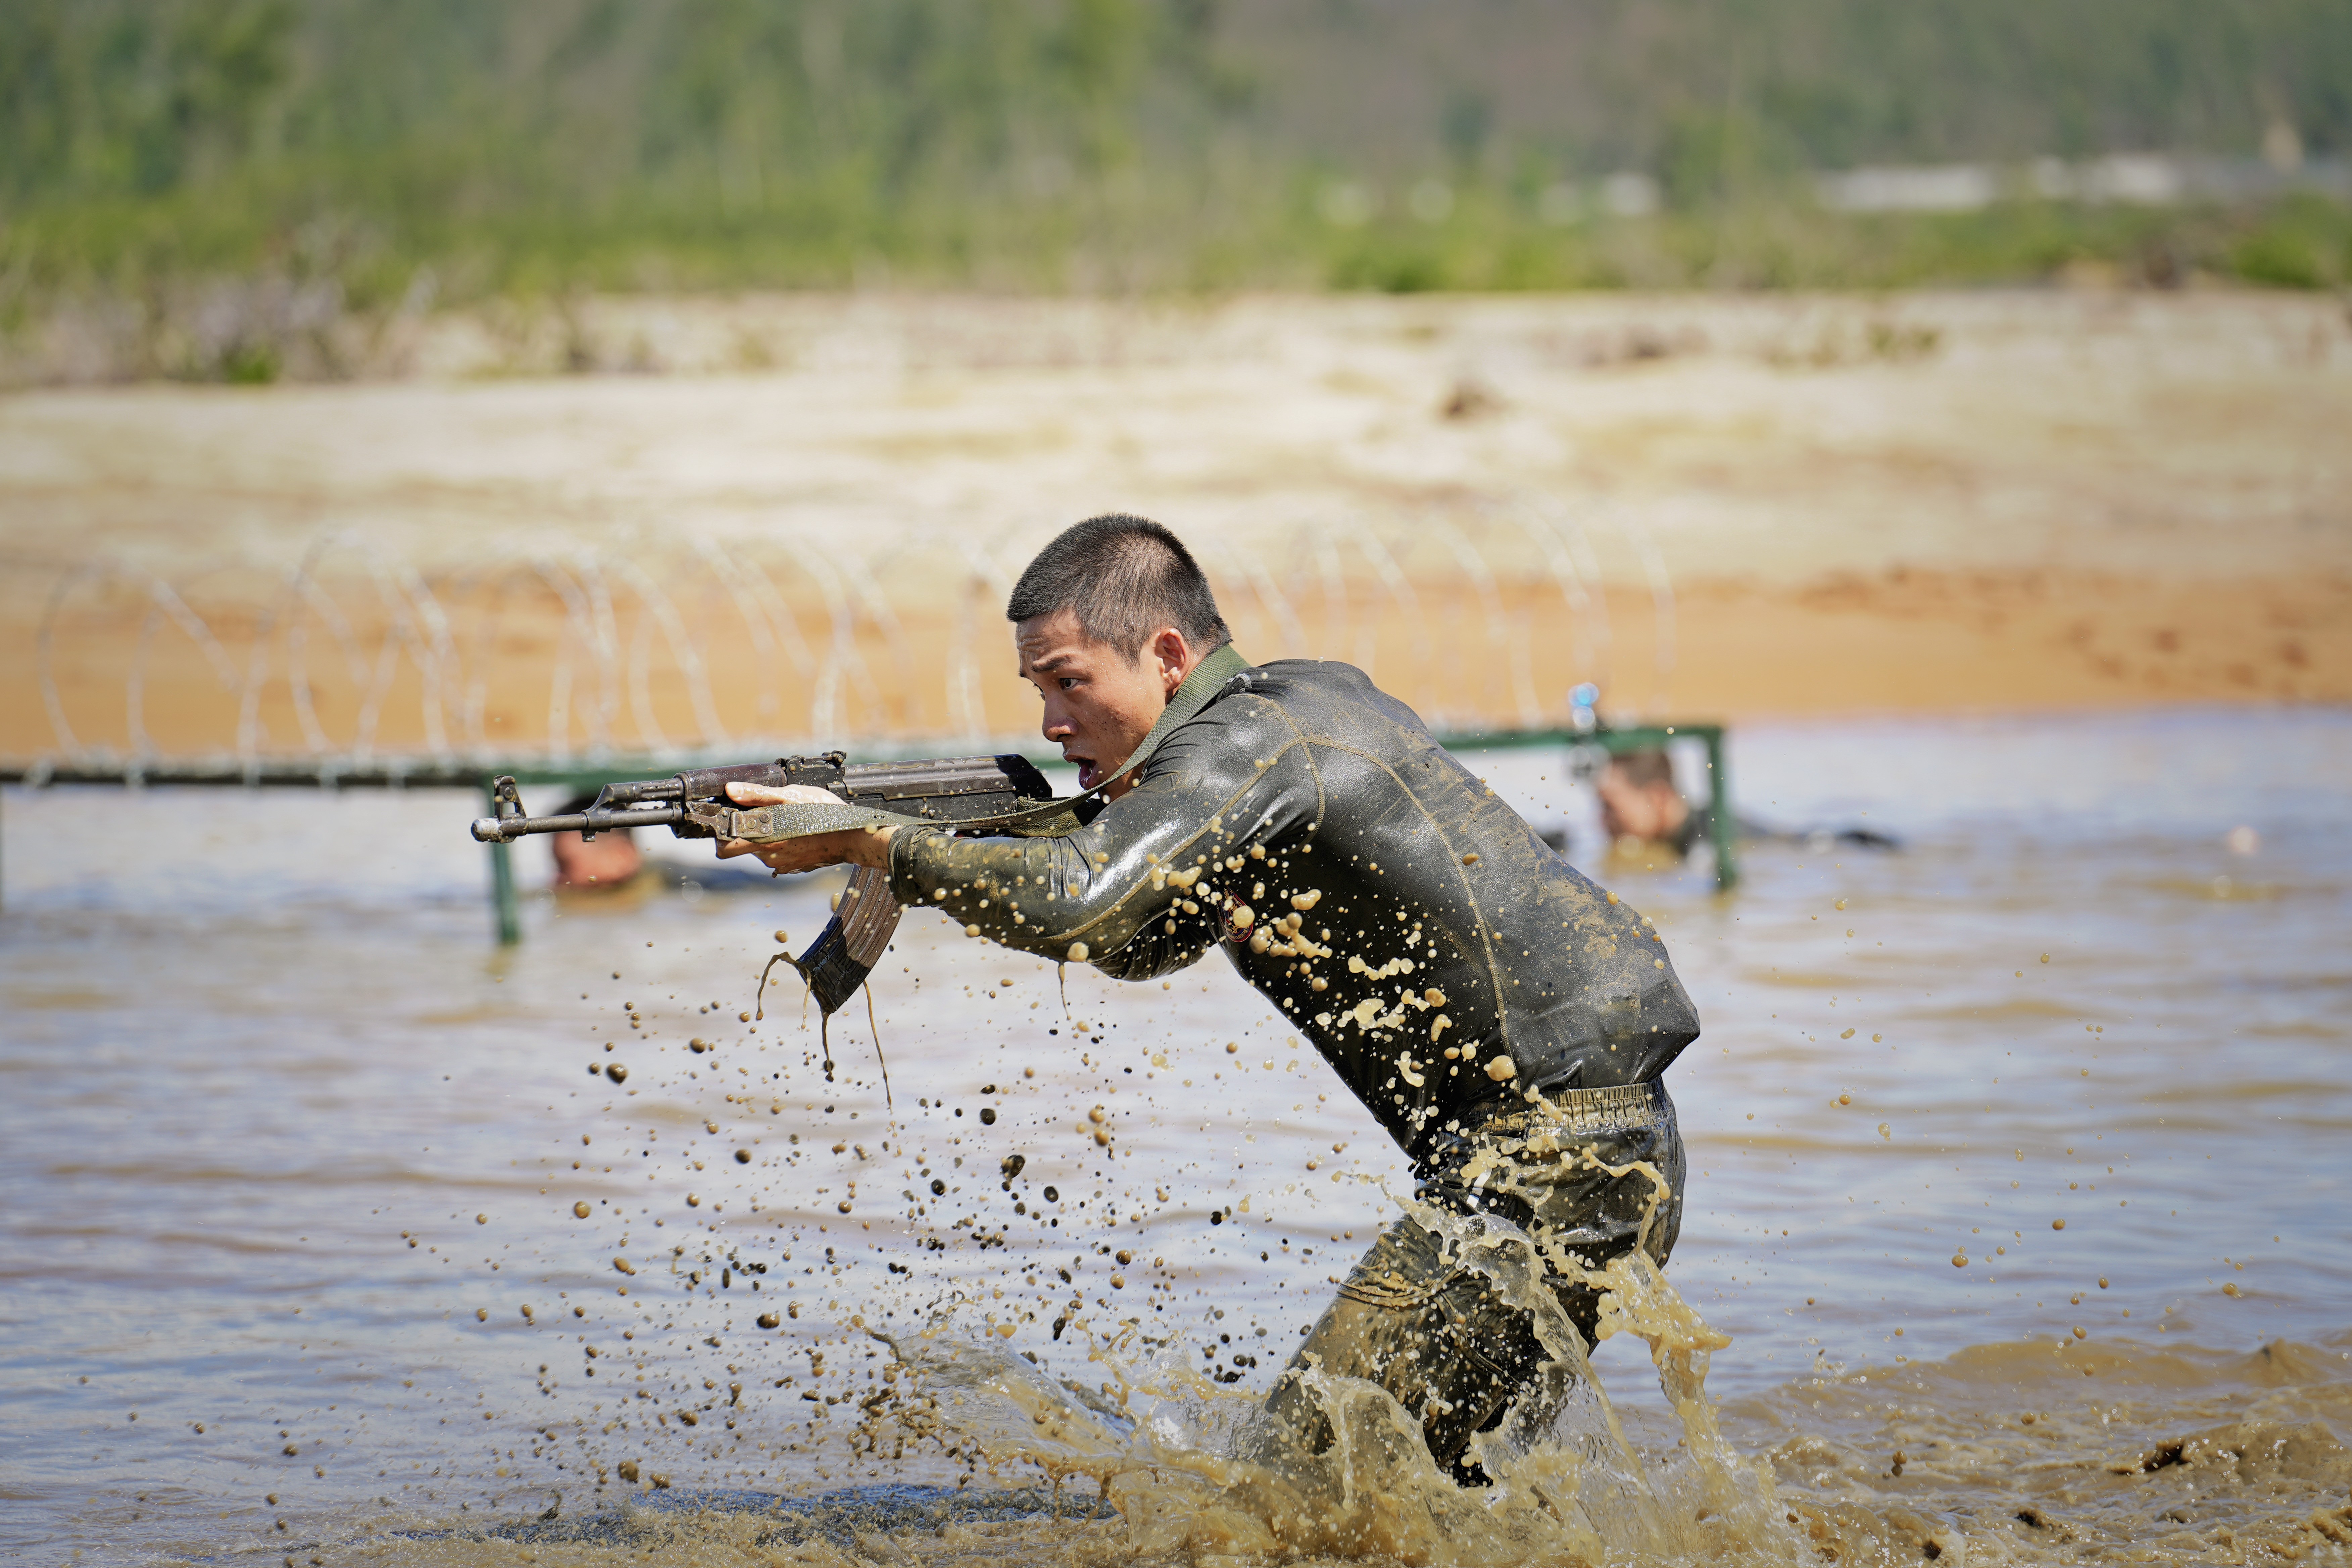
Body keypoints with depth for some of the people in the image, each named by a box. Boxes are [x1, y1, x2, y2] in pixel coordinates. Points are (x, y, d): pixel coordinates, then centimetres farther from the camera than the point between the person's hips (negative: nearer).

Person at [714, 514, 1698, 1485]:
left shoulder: (1245, 745, -13)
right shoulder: (1303, 701, 17)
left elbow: (1077, 906, -30)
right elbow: (1146, 944, 24)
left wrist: (864, 841, -21)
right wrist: (945, 856, 8)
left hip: (1552, 1167, -10)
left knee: (1316, 1455, -10)